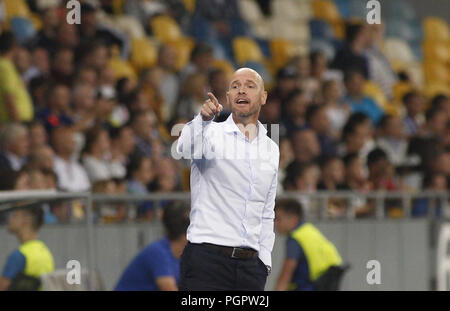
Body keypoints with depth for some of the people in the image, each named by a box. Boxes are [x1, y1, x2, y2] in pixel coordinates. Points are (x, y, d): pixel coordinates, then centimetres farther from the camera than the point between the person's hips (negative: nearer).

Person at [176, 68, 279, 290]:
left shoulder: (271, 149, 17)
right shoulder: (212, 133, 1)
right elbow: (186, 149, -24)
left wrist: (264, 260, 14)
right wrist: (204, 119, -44)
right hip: (206, 259, -5)